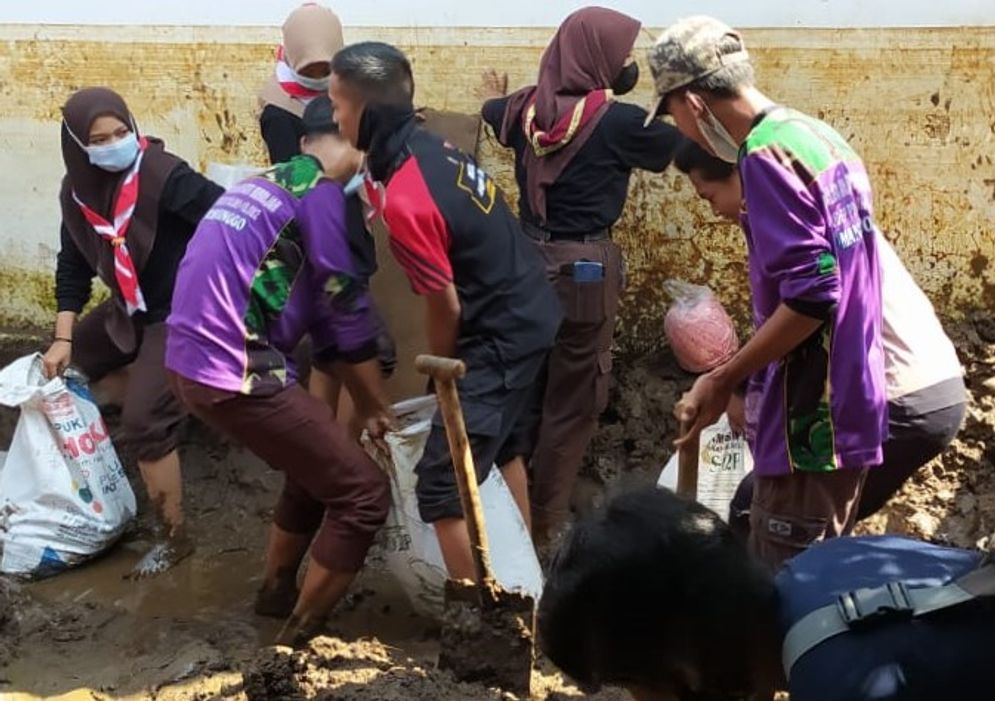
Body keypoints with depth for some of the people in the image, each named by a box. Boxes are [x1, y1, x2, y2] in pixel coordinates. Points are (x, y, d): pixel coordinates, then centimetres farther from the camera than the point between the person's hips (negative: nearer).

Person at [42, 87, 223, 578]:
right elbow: (74, 264, 5)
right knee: (60, 374, 16)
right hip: (126, 310, 8)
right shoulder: (77, 192, -3)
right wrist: (63, 337, -1)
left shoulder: (164, 177, -25)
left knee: (144, 421, -16)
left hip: (178, 314, -8)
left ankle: (173, 537, 0)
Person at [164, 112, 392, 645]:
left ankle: (276, 591, 41)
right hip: (234, 372, -10)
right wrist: (378, 407, 7)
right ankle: (299, 638, 10)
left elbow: (321, 318, 21)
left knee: (317, 466, 27)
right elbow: (347, 311, -5)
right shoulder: (318, 190, -8)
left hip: (193, 361, 10)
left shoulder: (266, 185, 21)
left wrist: (363, 405, 21)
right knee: (363, 492, 0)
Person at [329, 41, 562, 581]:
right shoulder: (426, 145, -2)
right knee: (505, 449, 28)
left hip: (500, 339, -10)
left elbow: (446, 308, -18)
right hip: (530, 316, 10)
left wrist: (441, 371, -1)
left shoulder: (404, 201, -27)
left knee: (442, 489, -6)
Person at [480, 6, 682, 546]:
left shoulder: (526, 107, 3)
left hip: (529, 258, 7)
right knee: (573, 400, 6)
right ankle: (546, 522, 14)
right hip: (584, 268, -6)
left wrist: (500, 98, 49)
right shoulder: (617, 121, -16)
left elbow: (491, 111, 26)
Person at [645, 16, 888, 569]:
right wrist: (745, 376, 18)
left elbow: (811, 294, -25)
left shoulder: (767, 155, -17)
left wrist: (723, 381, -16)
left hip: (811, 416, -9)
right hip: (847, 403, 9)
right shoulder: (820, 137, 11)